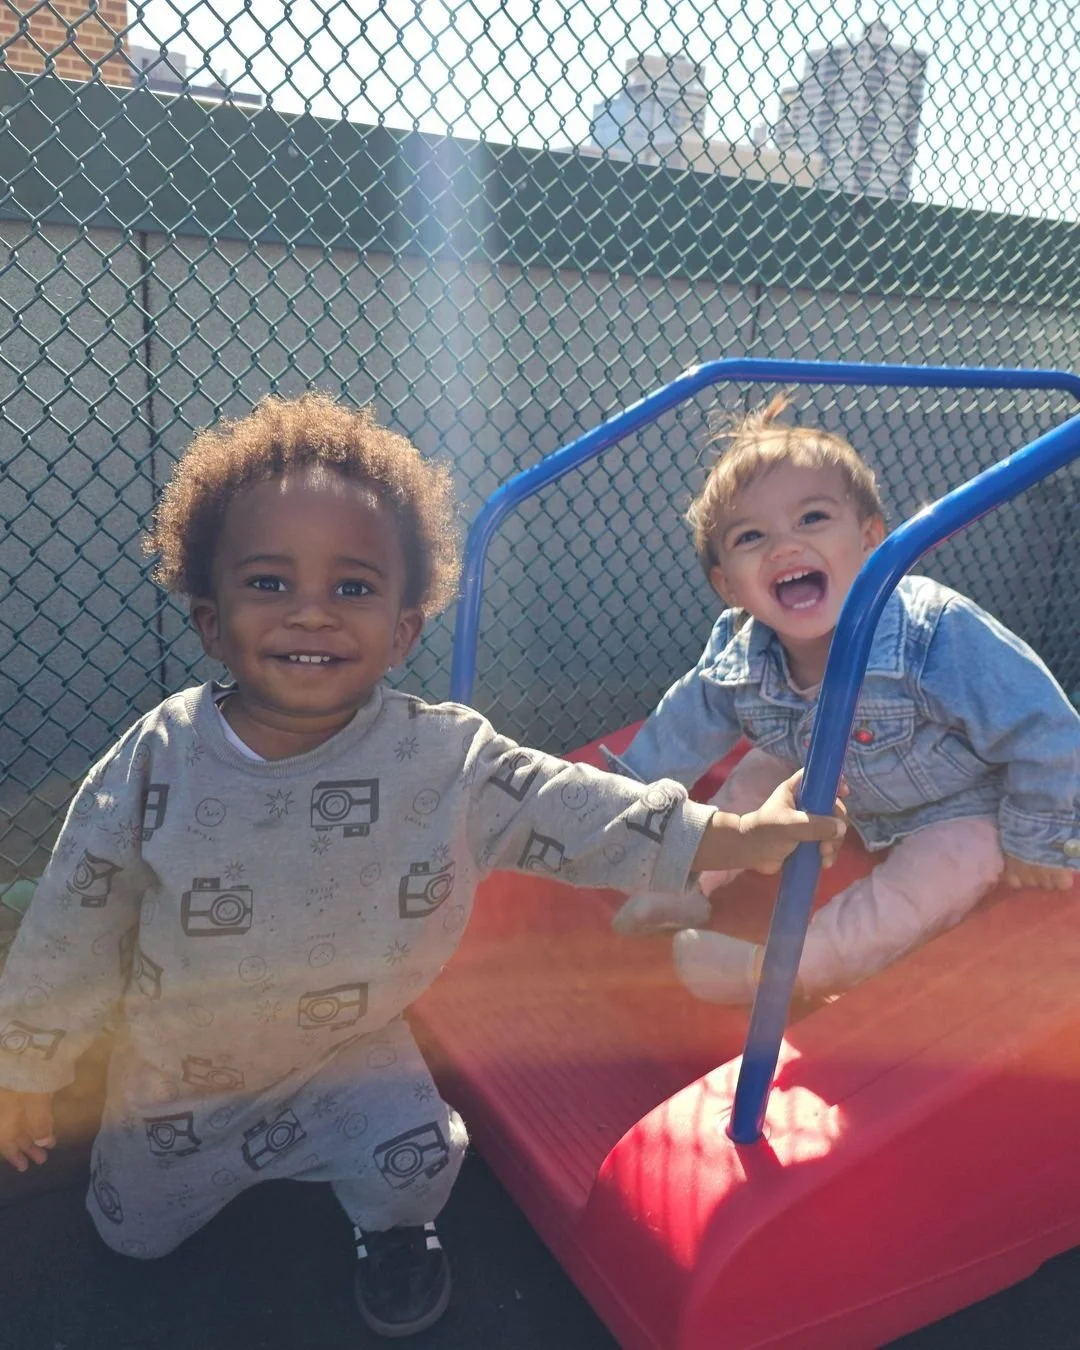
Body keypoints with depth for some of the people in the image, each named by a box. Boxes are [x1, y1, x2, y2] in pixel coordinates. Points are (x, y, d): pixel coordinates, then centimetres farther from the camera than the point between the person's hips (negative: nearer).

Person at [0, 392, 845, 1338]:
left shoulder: (446, 760, -24)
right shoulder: (159, 763, -24)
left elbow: (587, 815, -18)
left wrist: (741, 836, -25)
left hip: (350, 1059, -1)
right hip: (173, 1080, 2)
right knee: (132, 1236, 17)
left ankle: (395, 1228, 19)